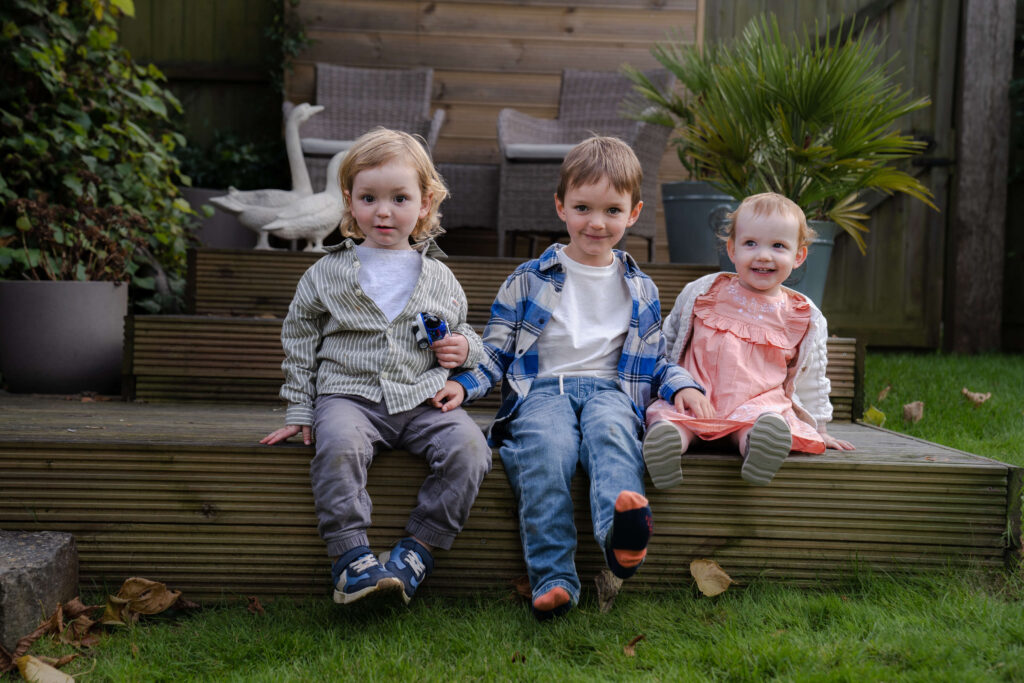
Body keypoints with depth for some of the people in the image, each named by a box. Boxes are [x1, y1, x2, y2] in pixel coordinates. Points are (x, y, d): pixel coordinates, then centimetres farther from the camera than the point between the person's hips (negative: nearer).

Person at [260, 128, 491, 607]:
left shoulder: (440, 279, 14)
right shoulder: (328, 273, 9)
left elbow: (462, 330, 27)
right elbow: (299, 341, 14)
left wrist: (464, 348, 2)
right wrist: (299, 412, 10)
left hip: (422, 400, 2)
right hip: (349, 394, -2)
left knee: (468, 445, -25)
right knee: (339, 443, -35)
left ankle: (418, 549, -15)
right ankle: (350, 556, -28)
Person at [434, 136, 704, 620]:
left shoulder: (640, 290, 20)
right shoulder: (528, 281, 13)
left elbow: (654, 361, 26)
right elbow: (495, 352, 14)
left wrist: (681, 386, 5)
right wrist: (462, 384, -5)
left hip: (610, 389, 1)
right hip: (540, 390, -1)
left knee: (611, 429, -36)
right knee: (545, 450, -35)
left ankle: (620, 533, -62)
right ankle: (552, 579, -38)